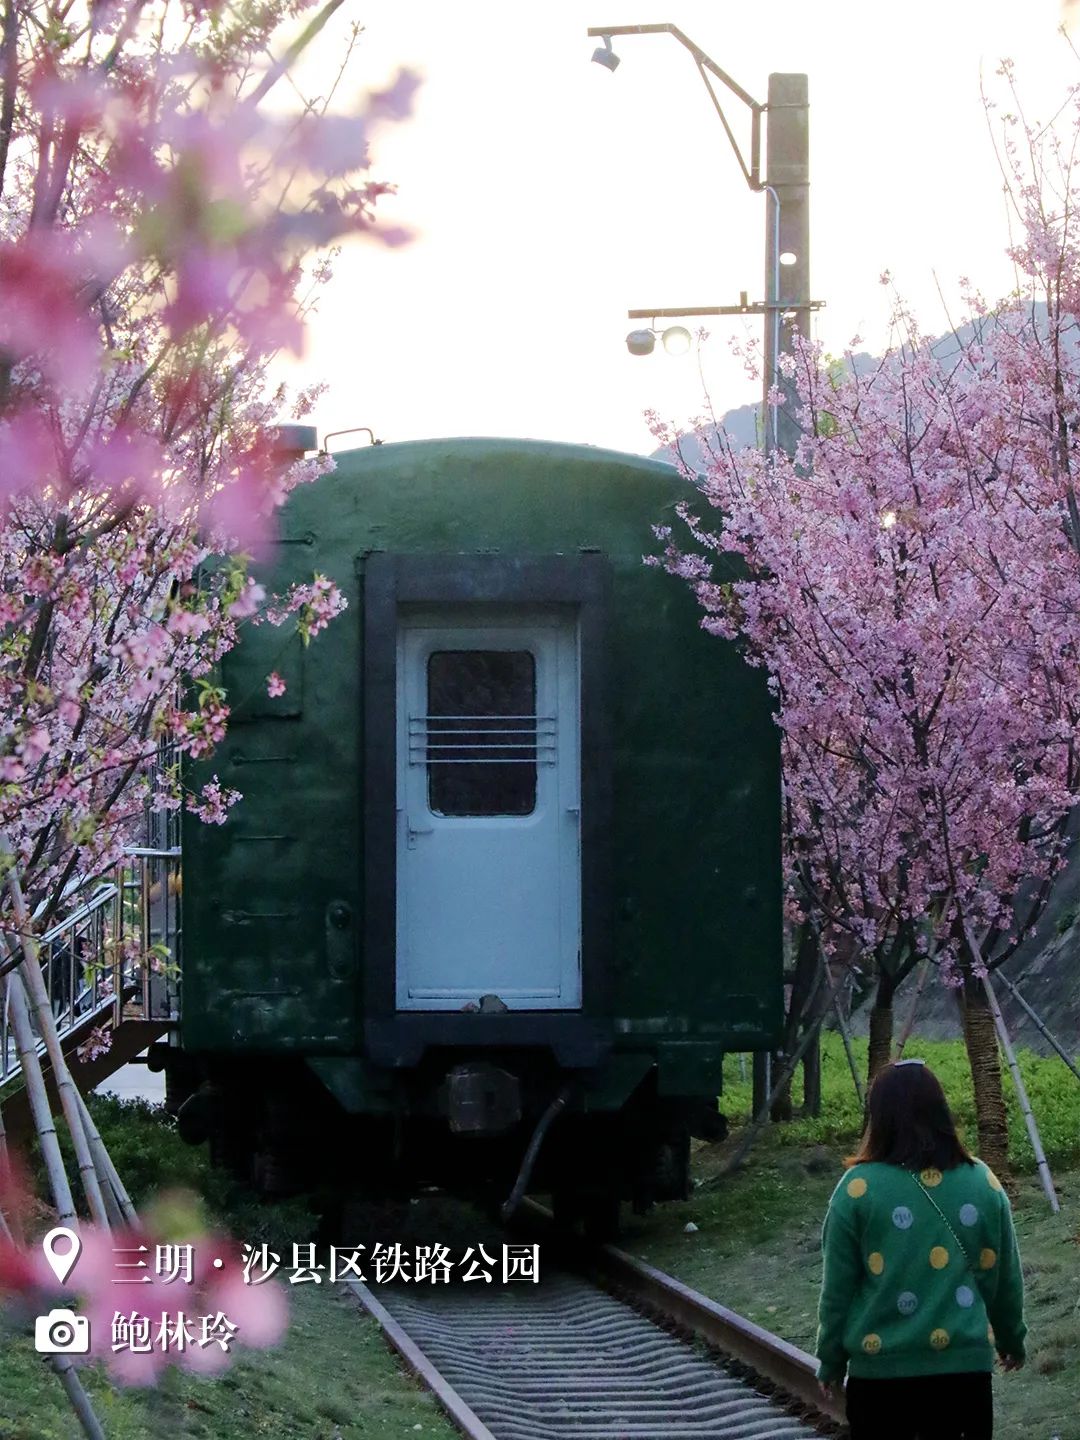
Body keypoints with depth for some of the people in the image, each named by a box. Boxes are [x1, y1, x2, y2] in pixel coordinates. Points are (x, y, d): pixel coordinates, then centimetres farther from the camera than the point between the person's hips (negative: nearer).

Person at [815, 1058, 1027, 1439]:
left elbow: (837, 1287, -3)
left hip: (879, 1369, -2)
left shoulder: (859, 1189, -9)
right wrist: (1011, 1338, 27)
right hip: (965, 1365, 2)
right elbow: (1005, 1278, 10)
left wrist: (831, 1360, 11)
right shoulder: (983, 1184, -1)